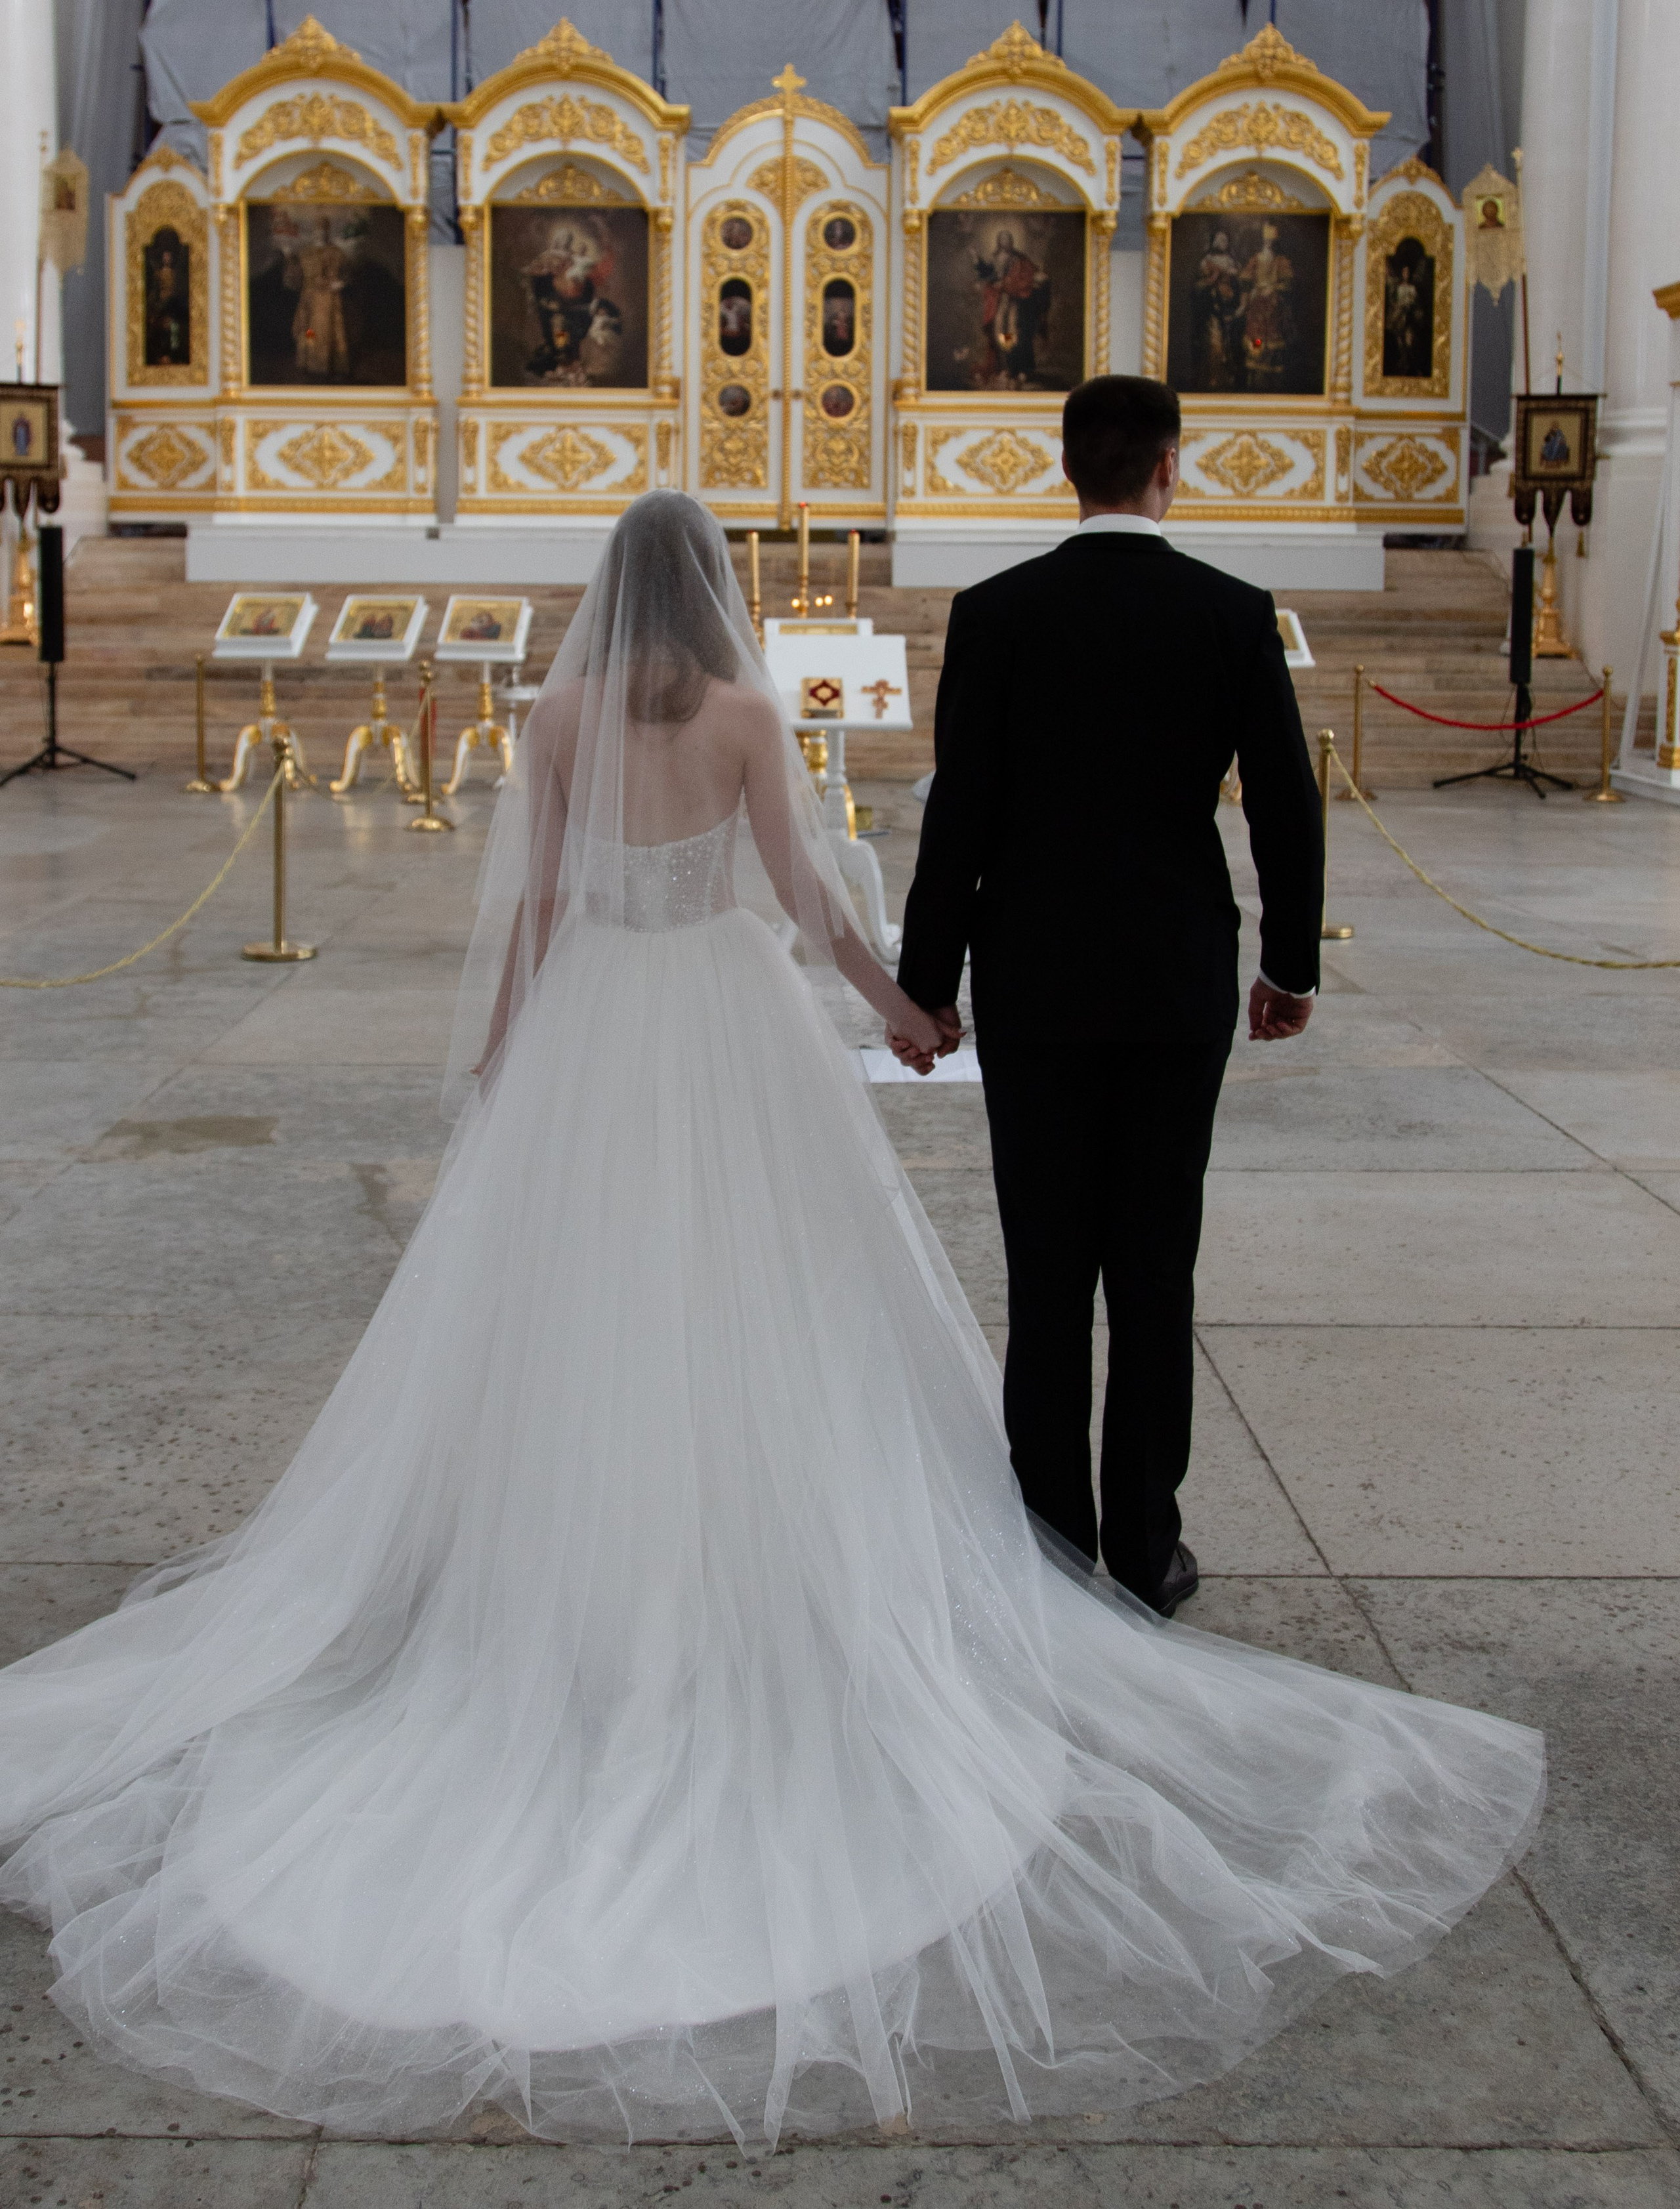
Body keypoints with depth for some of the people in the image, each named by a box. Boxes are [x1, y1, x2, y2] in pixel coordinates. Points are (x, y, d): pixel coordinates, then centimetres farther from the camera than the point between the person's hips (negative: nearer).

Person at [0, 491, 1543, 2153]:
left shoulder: (557, 714, 1)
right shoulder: (746, 710, -6)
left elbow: (531, 895, 2)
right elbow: (798, 881, -7)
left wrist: (495, 1044, 11)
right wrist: (892, 1001, 5)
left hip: (590, 1022, 3)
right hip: (728, 1019, -2)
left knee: (572, 1305, 10)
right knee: (760, 1313, 5)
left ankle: (568, 1550, 15)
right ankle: (762, 1557, 8)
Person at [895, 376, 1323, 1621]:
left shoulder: (996, 614, -6)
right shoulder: (1235, 615, -4)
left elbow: (960, 813, -7)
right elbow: (1288, 805, -1)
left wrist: (927, 980, 1)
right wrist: (1293, 963, 12)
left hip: (1035, 986, 0)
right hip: (1180, 984, 1)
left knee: (1047, 1281, 6)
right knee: (1155, 1281, 7)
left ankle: (1052, 1550, 13)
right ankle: (1145, 1552, 14)